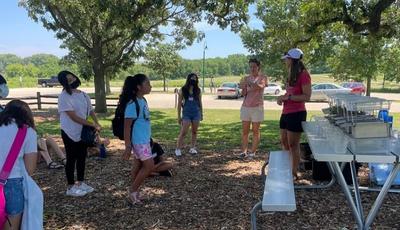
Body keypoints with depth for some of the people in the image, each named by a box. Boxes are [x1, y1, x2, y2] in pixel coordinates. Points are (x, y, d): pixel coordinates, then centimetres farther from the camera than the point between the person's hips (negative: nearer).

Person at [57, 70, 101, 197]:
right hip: (70, 133, -7)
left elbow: (90, 110, 8)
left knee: (82, 157, 15)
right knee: (71, 159, 3)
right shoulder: (64, 96, -17)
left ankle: (80, 183, 30)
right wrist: (92, 124, -23)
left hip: (83, 131, 7)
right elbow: (74, 117, -22)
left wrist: (97, 123, -11)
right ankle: (71, 187, 16)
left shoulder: (83, 94, 5)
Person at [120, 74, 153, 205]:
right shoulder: (133, 104, -20)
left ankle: (134, 193, 25)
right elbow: (127, 127, -19)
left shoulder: (142, 101, 8)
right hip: (138, 141, -9)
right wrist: (128, 147, -18)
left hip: (144, 140, 9)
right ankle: (132, 191, 10)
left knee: (138, 166, 14)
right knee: (149, 166, -5)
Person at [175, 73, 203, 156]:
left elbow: (200, 102, 13)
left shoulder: (198, 90, 5)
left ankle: (192, 148, 19)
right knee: (183, 132, -7)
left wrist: (201, 114, 14)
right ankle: (178, 149, 1)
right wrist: (179, 116, -2)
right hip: (186, 114, -3)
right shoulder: (183, 90, -2)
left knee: (194, 132, 8)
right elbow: (179, 103, 0)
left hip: (196, 113, 3)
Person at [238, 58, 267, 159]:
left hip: (257, 107, -4)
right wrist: (244, 88, -15)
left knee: (255, 131, 0)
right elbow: (244, 94, 6)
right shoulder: (247, 78, 11)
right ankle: (244, 151, 3)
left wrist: (249, 83, -36)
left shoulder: (263, 78, 0)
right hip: (245, 107, 4)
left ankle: (253, 152, 3)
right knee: (244, 131, 1)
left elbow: (260, 87, -22)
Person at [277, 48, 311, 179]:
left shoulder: (303, 75, -12)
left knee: (293, 145, -1)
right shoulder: (291, 75, 14)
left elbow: (307, 96, -17)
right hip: (286, 112, 9)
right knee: (284, 142, 14)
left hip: (296, 113, -9)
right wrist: (282, 97, 7)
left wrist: (288, 97, -19)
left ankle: (294, 173, 11)